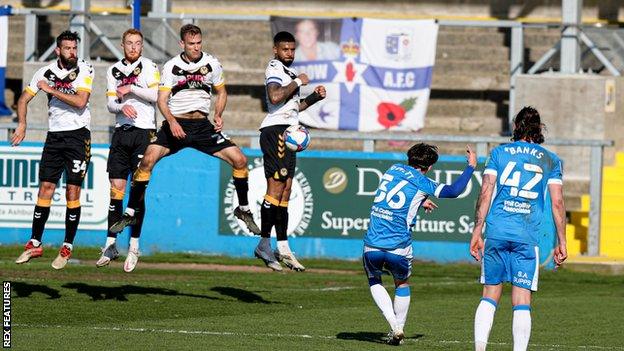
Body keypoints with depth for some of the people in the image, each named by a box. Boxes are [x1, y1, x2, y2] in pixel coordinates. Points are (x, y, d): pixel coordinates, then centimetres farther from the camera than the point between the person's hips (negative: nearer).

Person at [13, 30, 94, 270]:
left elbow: (80, 101, -19)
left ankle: (67, 247, 1)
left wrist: (51, 90, -15)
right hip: (54, 135, 3)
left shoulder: (84, 69, -6)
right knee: (45, 188, 0)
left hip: (78, 135, -3)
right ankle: (35, 244, 3)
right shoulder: (46, 72, 4)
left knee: (73, 191, -5)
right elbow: (24, 99, 11)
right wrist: (22, 124, -2)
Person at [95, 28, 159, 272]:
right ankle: (111, 245, 6)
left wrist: (131, 89, -13)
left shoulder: (149, 67, 1)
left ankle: (134, 246, -1)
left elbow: (157, 95, -10)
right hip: (121, 132, 4)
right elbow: (110, 103, 7)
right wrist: (122, 105, -12)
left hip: (144, 132, -4)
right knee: (116, 189, 2)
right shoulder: (113, 71, 13)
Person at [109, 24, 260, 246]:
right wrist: (172, 121, -26)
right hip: (175, 124, -2)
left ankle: (243, 209, 12)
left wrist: (218, 115, -2)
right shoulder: (171, 67, -3)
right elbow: (162, 100, -8)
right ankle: (130, 213, -12)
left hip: (202, 125, 2)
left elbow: (221, 92, 17)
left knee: (240, 160, -9)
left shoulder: (211, 64, 3)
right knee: (148, 160, -22)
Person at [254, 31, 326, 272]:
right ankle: (264, 244, -15)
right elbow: (275, 97, -26)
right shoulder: (274, 69, -7)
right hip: (275, 130, -10)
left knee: (285, 190, 7)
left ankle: (283, 247, 7)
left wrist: (314, 97, 18)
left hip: (287, 133, 10)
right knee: (276, 187, -15)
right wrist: (298, 82, -15)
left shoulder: (289, 71, 25)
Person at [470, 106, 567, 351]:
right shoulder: (551, 161, 10)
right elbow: (557, 203, 4)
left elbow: (485, 193, 2)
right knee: (522, 303, 0)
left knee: (490, 296, 10)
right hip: (527, 237, -1)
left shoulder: (499, 153, 10)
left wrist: (477, 232, 4)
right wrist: (561, 242, 9)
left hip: (496, 233, 1)